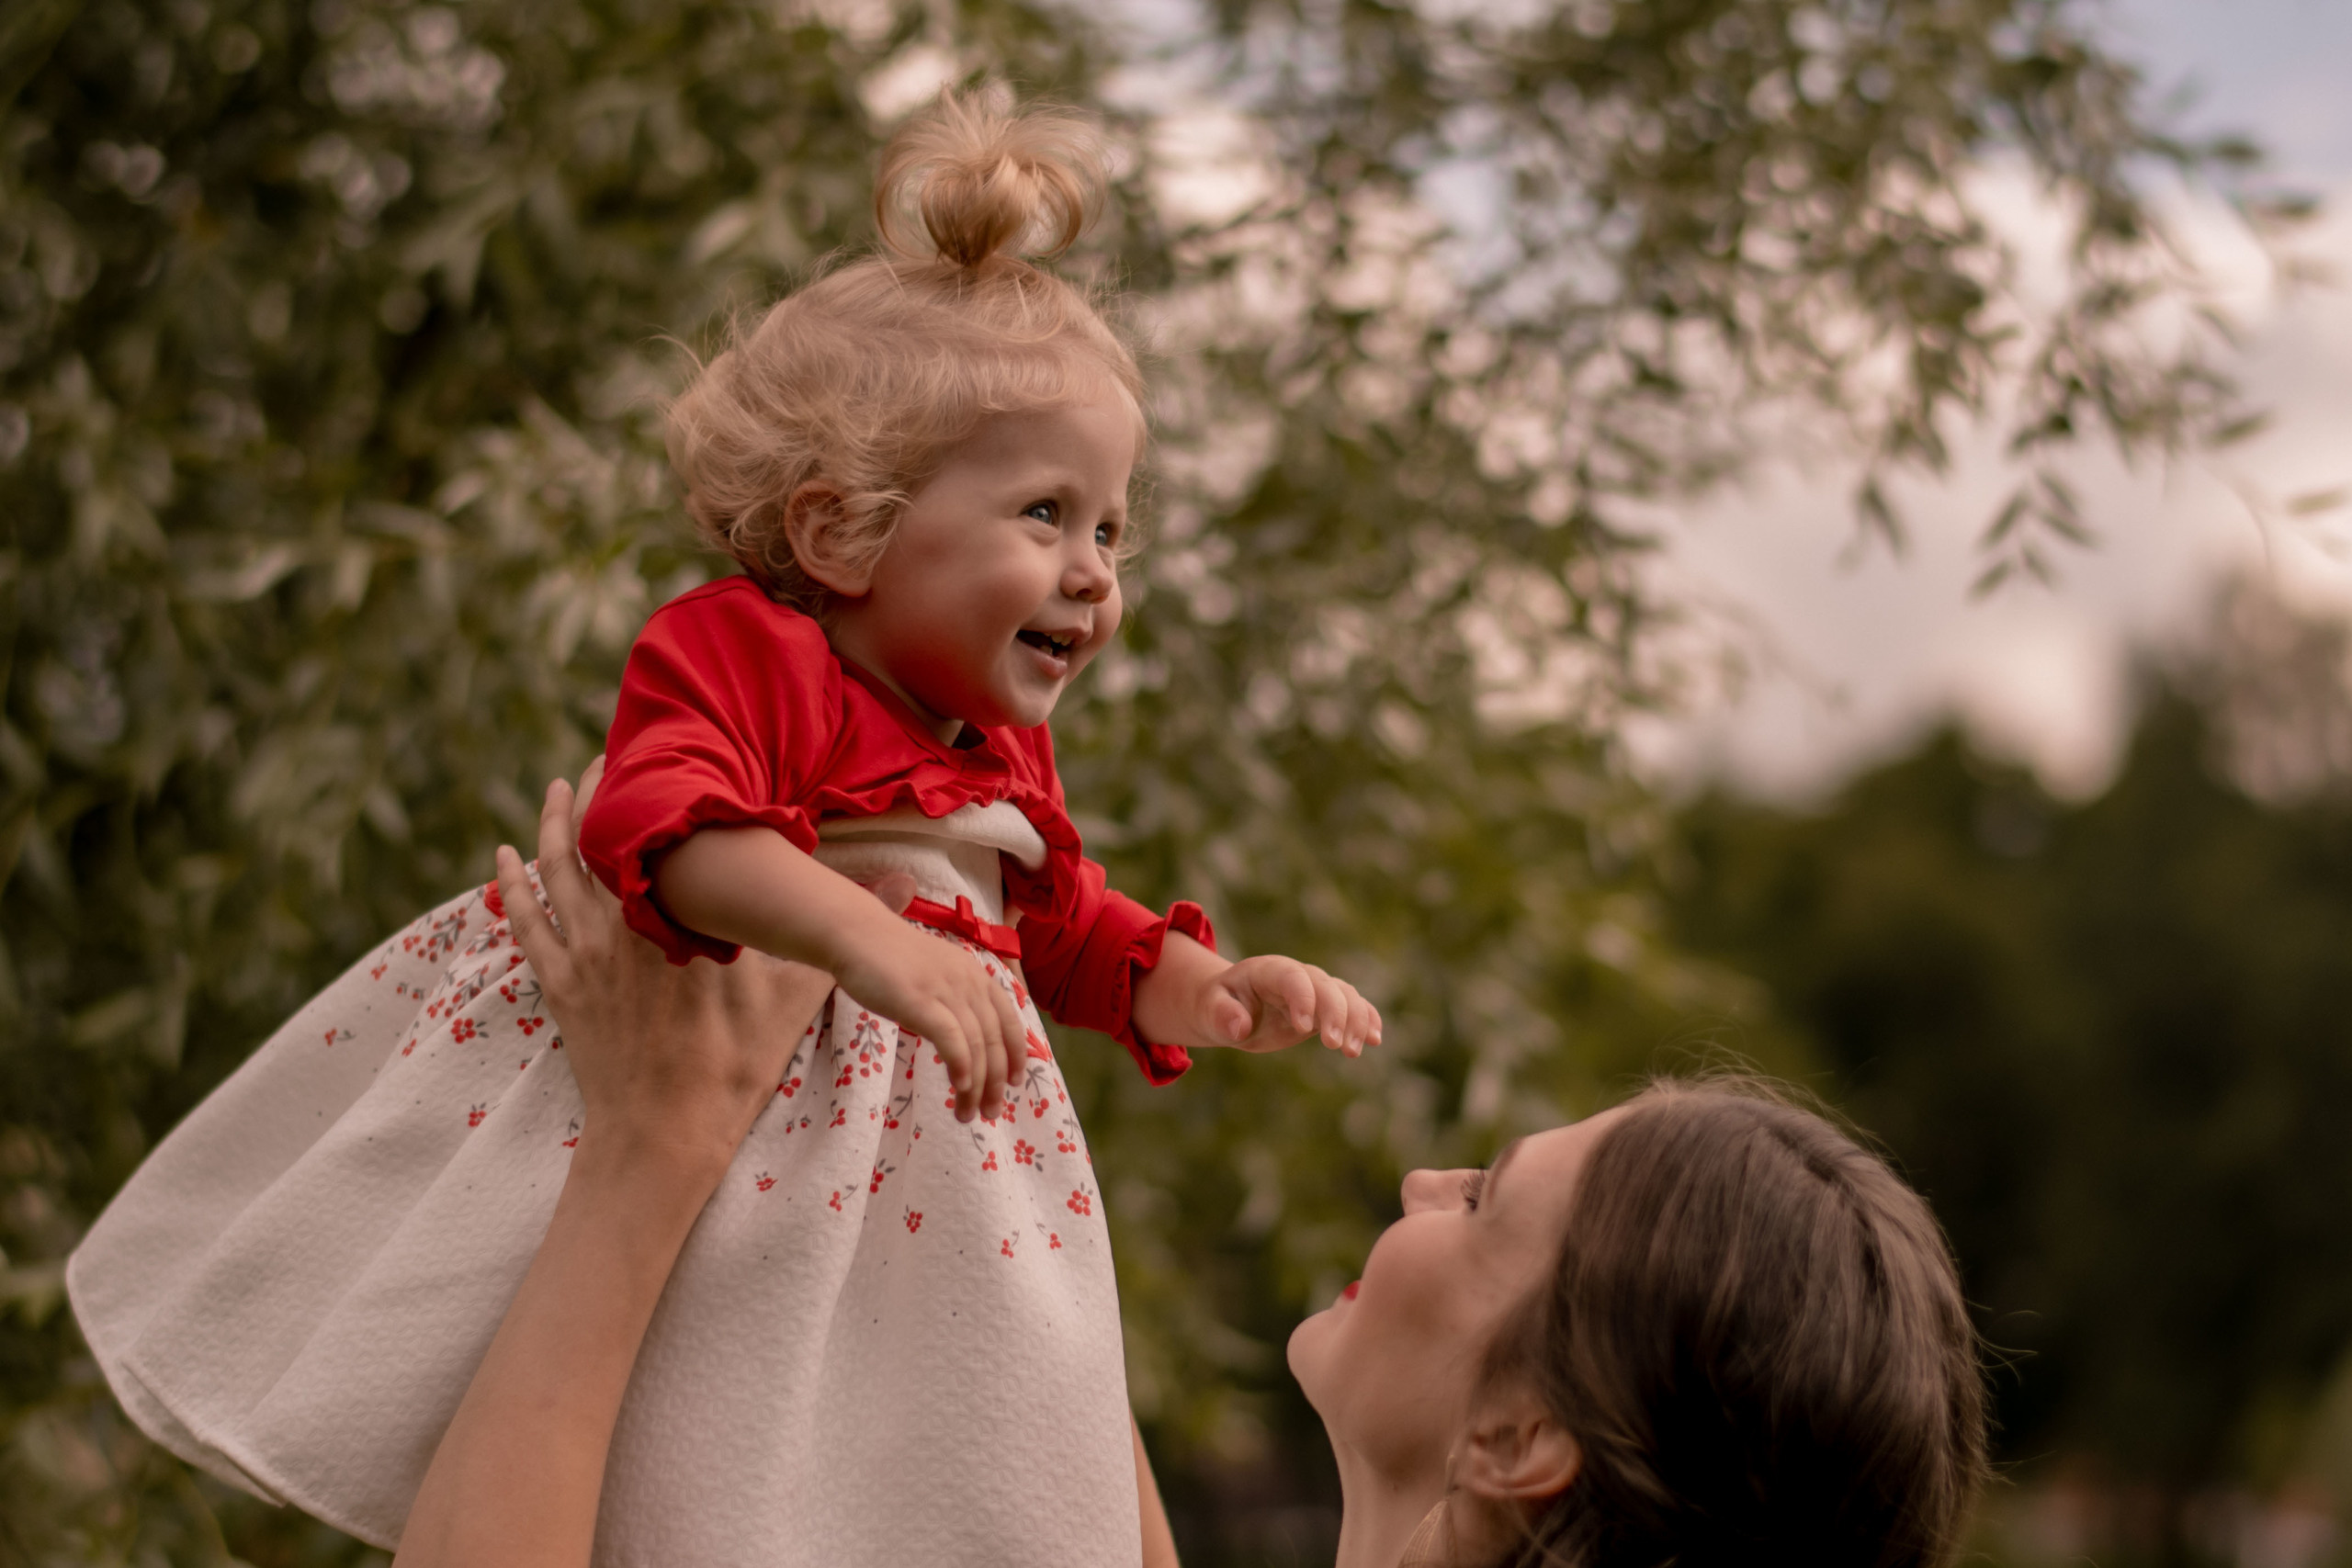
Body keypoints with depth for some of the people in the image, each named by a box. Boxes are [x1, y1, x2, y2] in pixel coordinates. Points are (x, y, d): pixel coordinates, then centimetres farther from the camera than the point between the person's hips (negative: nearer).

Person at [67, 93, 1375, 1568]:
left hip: (898, 1142, 7)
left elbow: (1074, 937, 24)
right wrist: (869, 937, -49)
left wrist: (1219, 990, 5)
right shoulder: (737, 650, -15)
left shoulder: (1004, 757, 12)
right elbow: (669, 825, -35)